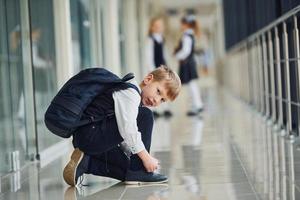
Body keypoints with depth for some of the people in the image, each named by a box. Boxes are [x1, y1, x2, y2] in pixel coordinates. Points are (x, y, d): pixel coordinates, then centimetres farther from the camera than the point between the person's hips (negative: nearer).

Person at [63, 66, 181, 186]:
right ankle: (137, 172, -9)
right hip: (90, 134, -11)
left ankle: (86, 162, 9)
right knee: (145, 116, -11)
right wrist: (145, 156, -17)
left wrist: (134, 155, 13)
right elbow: (127, 128, -21)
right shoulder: (130, 91, -10)